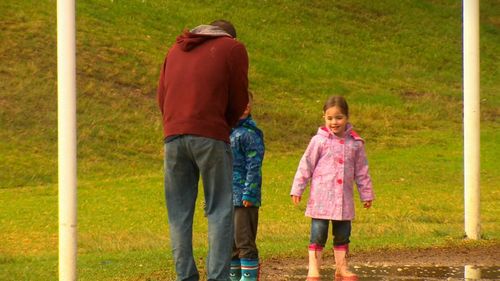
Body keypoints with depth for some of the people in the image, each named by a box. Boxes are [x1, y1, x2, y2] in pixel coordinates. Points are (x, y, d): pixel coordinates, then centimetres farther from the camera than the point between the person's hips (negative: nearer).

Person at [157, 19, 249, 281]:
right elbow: (238, 100, 8)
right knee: (219, 210, -1)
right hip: (211, 136, -4)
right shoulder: (233, 48, 10)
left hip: (173, 135, 4)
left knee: (179, 213, 7)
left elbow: (162, 96, 16)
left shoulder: (176, 49, 24)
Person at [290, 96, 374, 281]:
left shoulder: (355, 143, 5)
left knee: (343, 235, 11)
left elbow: (361, 171, 13)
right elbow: (306, 166, 0)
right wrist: (297, 189, -1)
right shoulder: (319, 141, -4)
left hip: (344, 199, 3)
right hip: (321, 196, -3)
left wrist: (366, 194, 16)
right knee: (318, 235, -3)